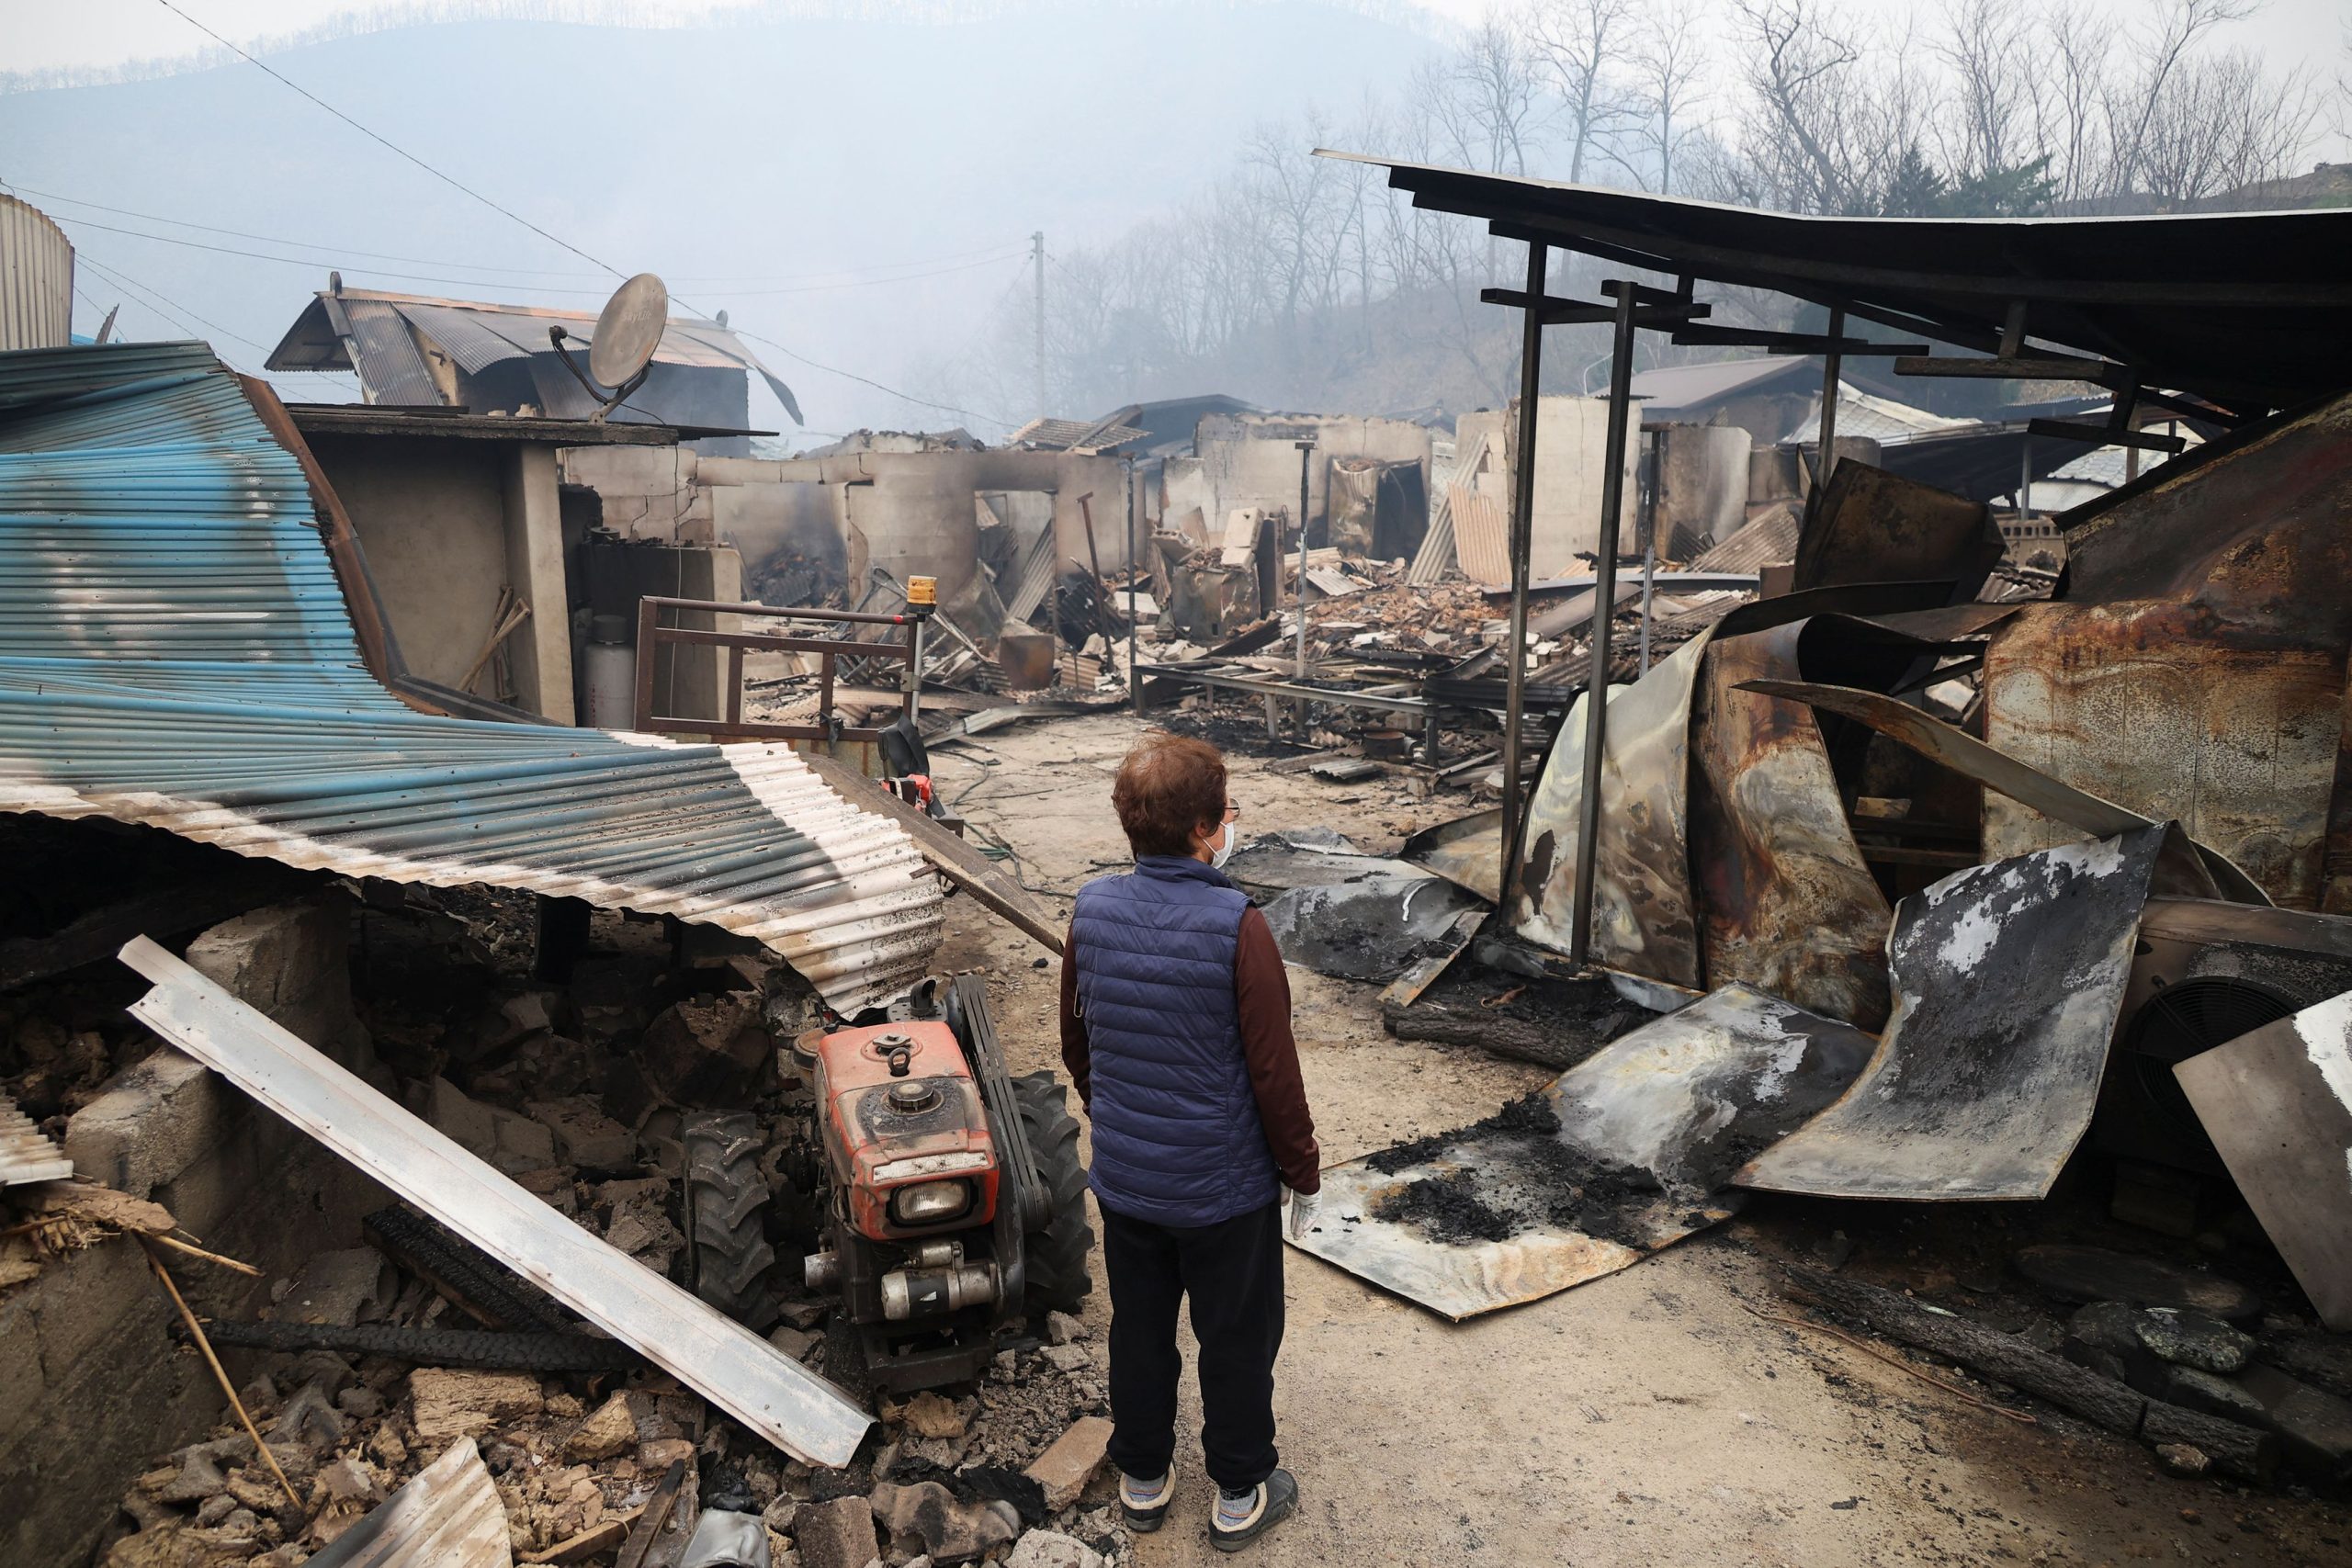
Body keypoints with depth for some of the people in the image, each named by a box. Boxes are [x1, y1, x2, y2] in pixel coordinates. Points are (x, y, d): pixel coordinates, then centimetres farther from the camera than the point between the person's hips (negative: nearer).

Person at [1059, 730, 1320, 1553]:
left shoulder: (1091, 909, -8)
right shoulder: (1236, 925, -24)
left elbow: (1076, 1045, 5)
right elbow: (1273, 1071, -18)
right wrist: (1302, 1174, -4)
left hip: (1123, 1176, 5)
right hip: (1226, 1182, -4)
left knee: (1139, 1327, 22)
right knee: (1237, 1338, 16)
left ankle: (1142, 1478, 40)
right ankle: (1240, 1494, 34)